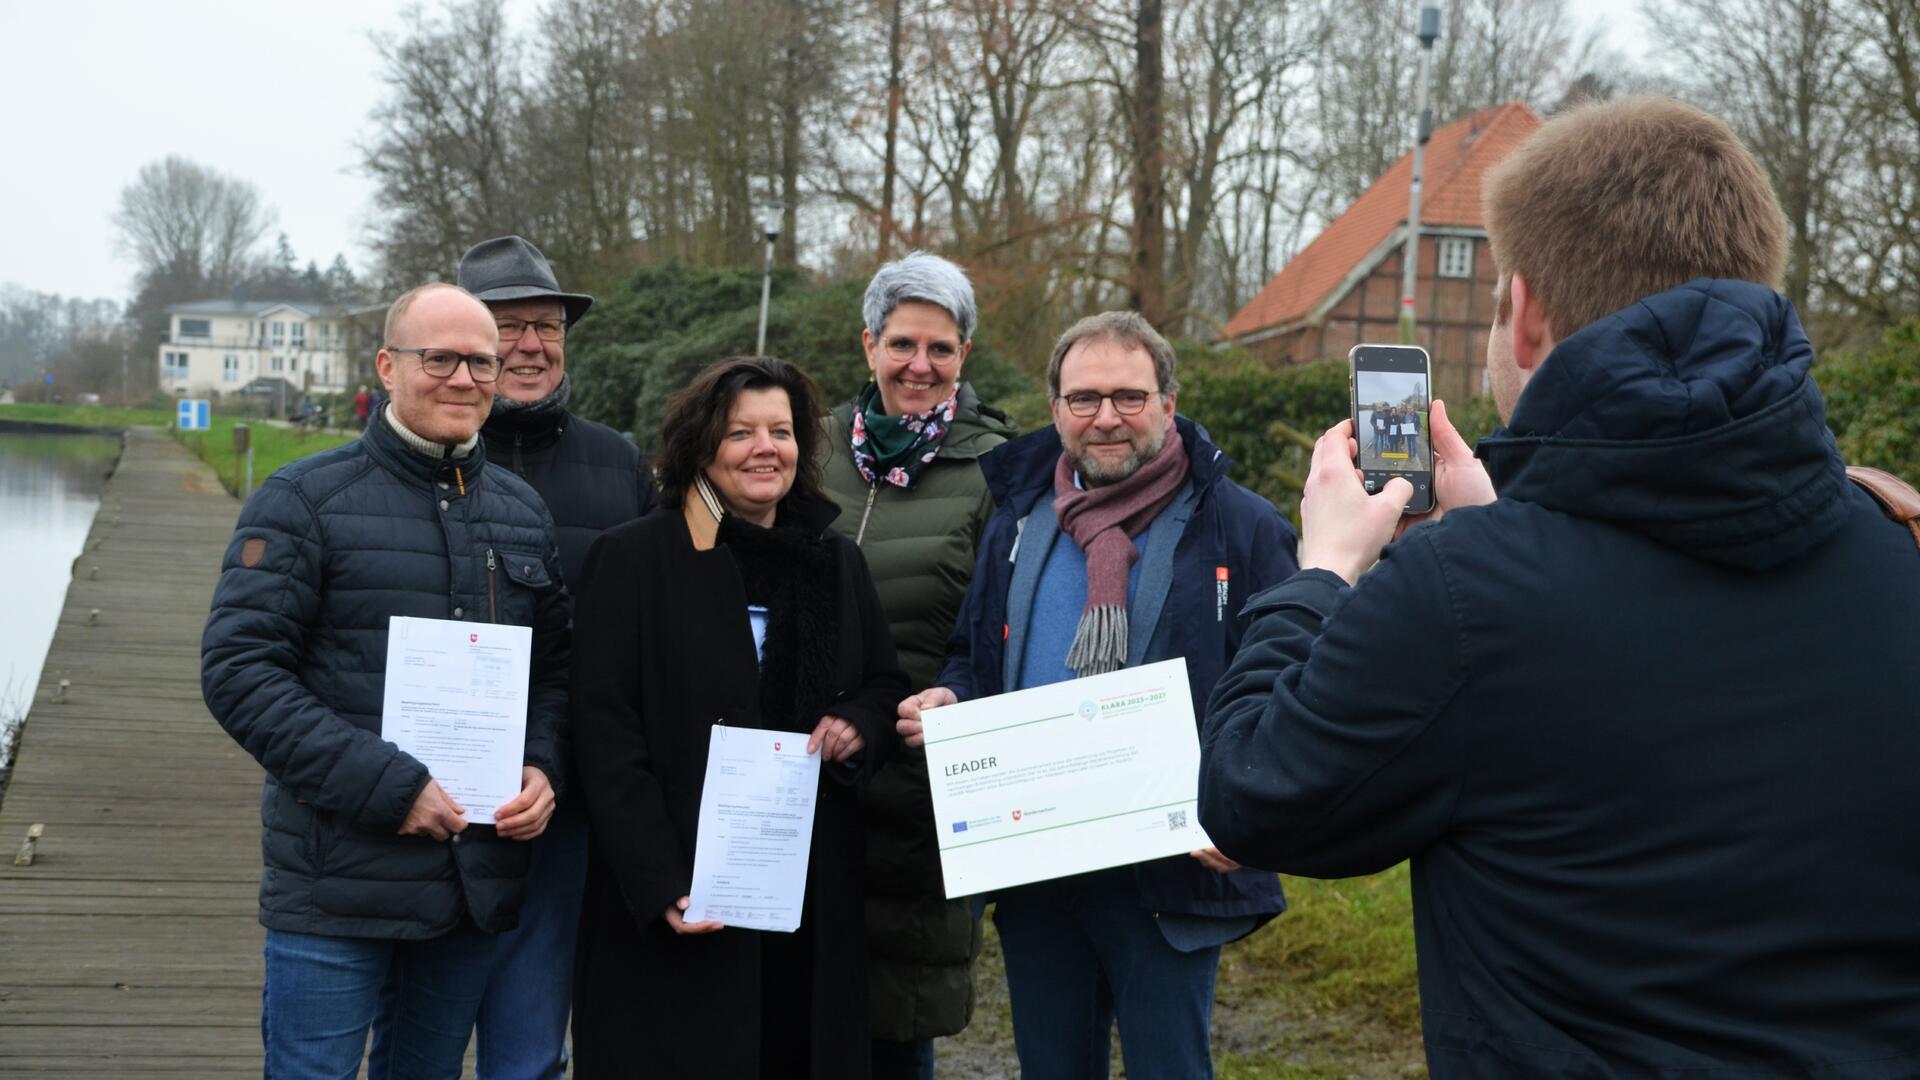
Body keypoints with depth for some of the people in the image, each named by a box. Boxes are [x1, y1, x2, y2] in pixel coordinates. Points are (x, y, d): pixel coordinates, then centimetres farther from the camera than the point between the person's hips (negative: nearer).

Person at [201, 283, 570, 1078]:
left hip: (478, 886, 5)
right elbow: (238, 670, -12)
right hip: (336, 887, -5)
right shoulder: (304, 499, -5)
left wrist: (541, 768, -4)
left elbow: (556, 667, 17)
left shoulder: (521, 511, 12)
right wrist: (387, 787, -19)